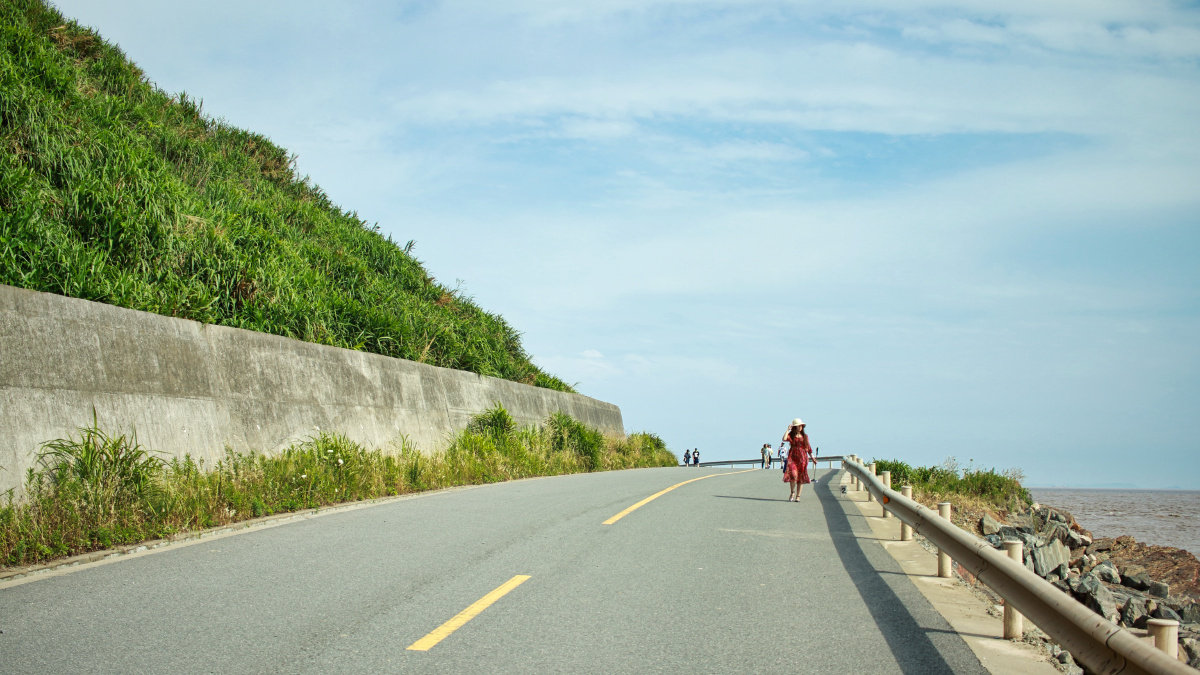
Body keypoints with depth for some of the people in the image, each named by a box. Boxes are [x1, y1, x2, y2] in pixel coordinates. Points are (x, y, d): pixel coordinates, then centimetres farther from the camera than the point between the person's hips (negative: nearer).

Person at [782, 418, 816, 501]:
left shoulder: (805, 436, 12)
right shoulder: (791, 435, 5)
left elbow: (808, 448, 17)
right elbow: (784, 439, -15)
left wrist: (812, 458, 15)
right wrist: (788, 430, -8)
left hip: (802, 457, 2)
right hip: (792, 456, -2)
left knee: (801, 477, 0)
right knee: (792, 474, -18)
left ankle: (798, 496, 6)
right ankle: (792, 492, 3)